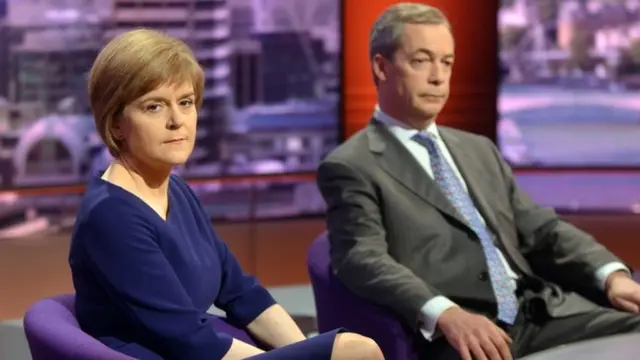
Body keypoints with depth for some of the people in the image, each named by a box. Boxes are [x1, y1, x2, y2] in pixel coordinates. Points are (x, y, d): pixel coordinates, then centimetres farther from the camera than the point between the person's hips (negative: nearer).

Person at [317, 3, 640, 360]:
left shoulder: (479, 150, 25)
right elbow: (364, 260, -12)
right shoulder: (350, 167, 3)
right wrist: (446, 314, -29)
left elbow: (540, 229, 20)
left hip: (542, 313, 7)